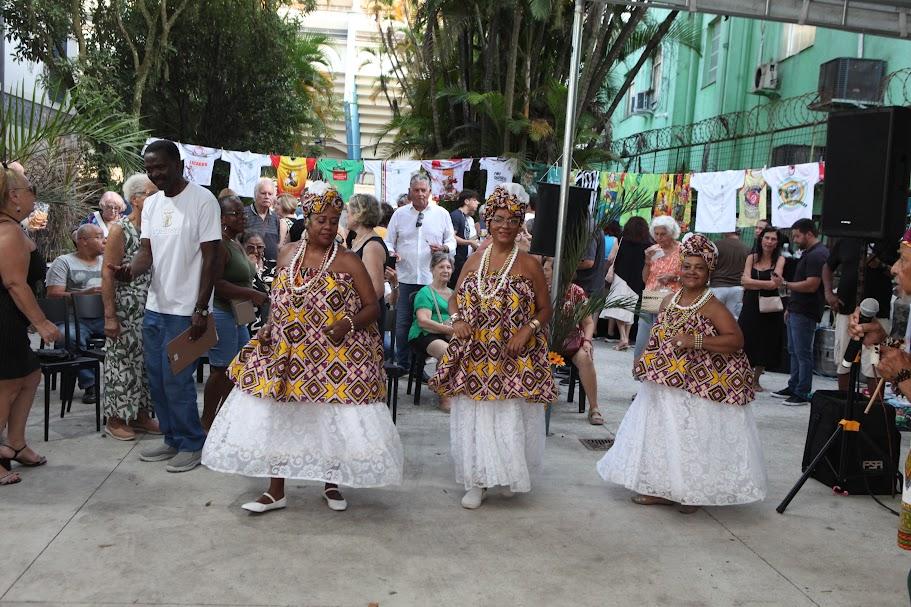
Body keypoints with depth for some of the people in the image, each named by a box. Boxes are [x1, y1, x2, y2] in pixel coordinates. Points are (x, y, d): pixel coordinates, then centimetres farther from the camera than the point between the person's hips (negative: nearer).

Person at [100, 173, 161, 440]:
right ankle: (115, 419, 13)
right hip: (125, 310, -6)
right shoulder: (120, 230, -8)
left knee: (146, 362, 10)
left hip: (151, 311, 6)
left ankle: (141, 414, 22)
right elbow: (107, 273, -12)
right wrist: (110, 316, -17)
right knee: (122, 362, 1)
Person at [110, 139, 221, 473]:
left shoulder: (203, 201, -10)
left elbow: (210, 258, -12)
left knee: (176, 380, -5)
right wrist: (130, 269, -18)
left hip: (185, 310, -7)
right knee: (156, 378, 13)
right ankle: (173, 440, 27)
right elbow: (147, 252, 6)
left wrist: (201, 310, -15)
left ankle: (192, 444, 12)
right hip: (154, 307, 7)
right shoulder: (151, 204, 10)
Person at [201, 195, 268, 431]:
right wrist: (251, 294, -24)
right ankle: (207, 420, 10)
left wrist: (257, 296, 13)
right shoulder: (219, 245, -16)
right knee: (221, 370, -3)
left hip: (238, 314, 10)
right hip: (221, 312, -10)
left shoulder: (237, 245, 15)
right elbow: (215, 283, -25)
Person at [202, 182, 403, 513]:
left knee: (334, 420, 2)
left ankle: (331, 484, 25)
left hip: (336, 359, -3)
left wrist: (350, 324, -21)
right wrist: (267, 331, 2)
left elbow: (372, 306, -4)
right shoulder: (287, 254, 6)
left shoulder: (348, 262, -5)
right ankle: (276, 492, 20)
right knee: (279, 418, 7)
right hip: (286, 354, 4)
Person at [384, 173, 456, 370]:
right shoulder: (399, 213, 7)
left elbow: (451, 241, 10)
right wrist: (391, 253, -11)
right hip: (405, 278, 0)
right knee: (402, 322, 1)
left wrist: (444, 248, -12)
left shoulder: (441, 214, 6)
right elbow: (389, 241, 10)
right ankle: (402, 364, 14)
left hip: (431, 279, 0)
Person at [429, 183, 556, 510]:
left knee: (511, 416, 0)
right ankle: (478, 481, 18)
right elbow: (455, 299, 16)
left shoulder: (529, 264, -1)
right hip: (474, 356, 3)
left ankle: (512, 472, 24)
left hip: (514, 358, -3)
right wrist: (456, 320, -4)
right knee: (475, 416, 6)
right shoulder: (473, 261, 9)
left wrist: (528, 329, -15)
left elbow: (545, 309, 2)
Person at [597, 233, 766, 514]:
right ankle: (663, 488, 24)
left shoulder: (712, 306, -12)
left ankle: (693, 491, 14)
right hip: (664, 386, 7)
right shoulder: (669, 300, 9)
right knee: (663, 433, 12)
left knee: (693, 437, -2)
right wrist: (648, 364, 12)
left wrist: (695, 341, -26)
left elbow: (736, 339, -21)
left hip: (699, 388, -7)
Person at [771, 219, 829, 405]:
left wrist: (785, 284, -18)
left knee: (803, 353, -4)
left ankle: (803, 393, 3)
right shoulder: (808, 253, 17)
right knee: (794, 351, 16)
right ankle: (793, 388, 24)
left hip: (805, 314, -10)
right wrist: (790, 307, 21)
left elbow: (811, 285, -24)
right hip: (796, 311, 10)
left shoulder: (817, 255, -16)